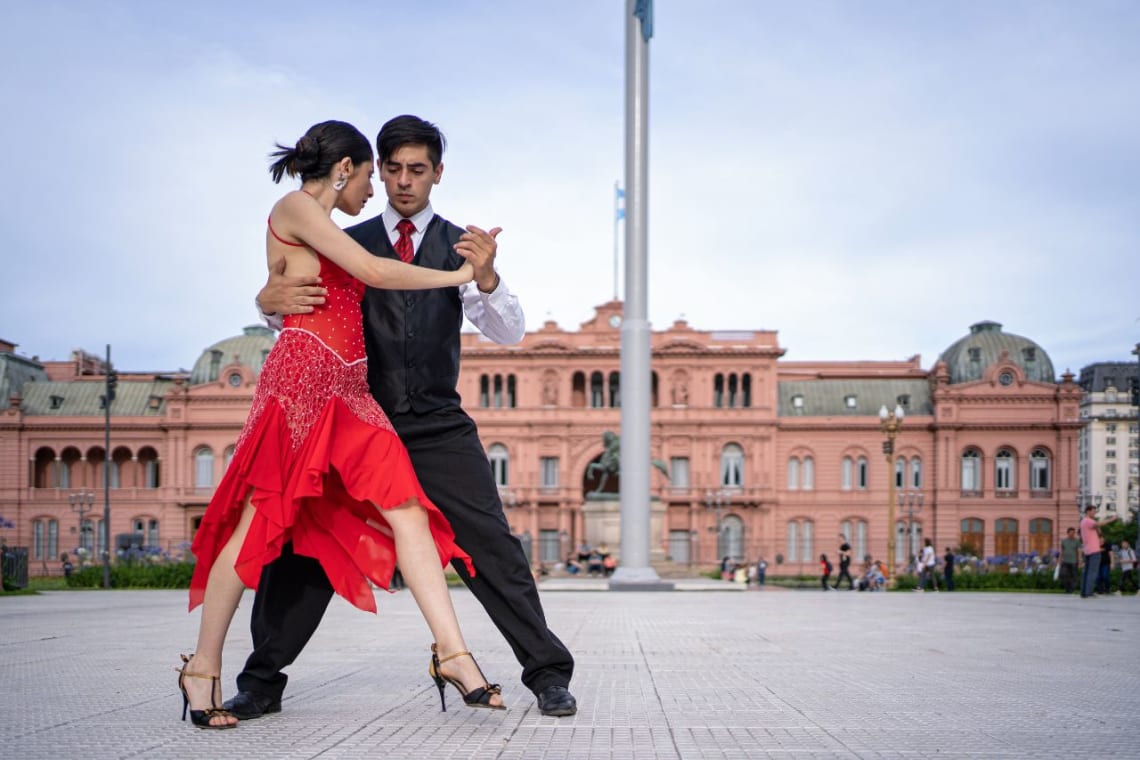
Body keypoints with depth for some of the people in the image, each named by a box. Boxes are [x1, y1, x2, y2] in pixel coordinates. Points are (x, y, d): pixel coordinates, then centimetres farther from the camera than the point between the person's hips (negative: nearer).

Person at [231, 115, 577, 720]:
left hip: (440, 428, 0)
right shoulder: (349, 245, 7)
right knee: (304, 545, -2)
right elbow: (290, 306, 3)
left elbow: (509, 333, -4)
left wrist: (486, 277, -26)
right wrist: (271, 299, -23)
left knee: (491, 549, -6)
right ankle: (261, 682, 11)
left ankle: (548, 675, 3)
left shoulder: (461, 245, 6)